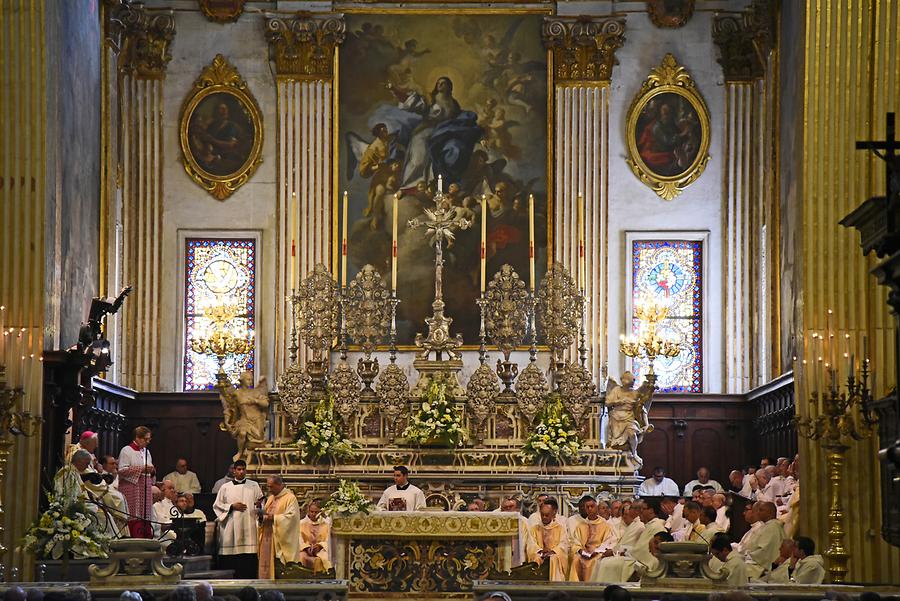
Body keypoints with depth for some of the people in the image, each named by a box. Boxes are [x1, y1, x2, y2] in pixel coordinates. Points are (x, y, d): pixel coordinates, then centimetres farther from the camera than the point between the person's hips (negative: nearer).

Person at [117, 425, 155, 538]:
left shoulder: (147, 452, 19)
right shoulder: (127, 451, -3)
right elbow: (122, 470, -13)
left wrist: (152, 470, 3)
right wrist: (141, 469, -16)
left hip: (145, 488, 7)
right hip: (131, 487, -7)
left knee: (146, 519, 0)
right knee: (135, 520, -13)